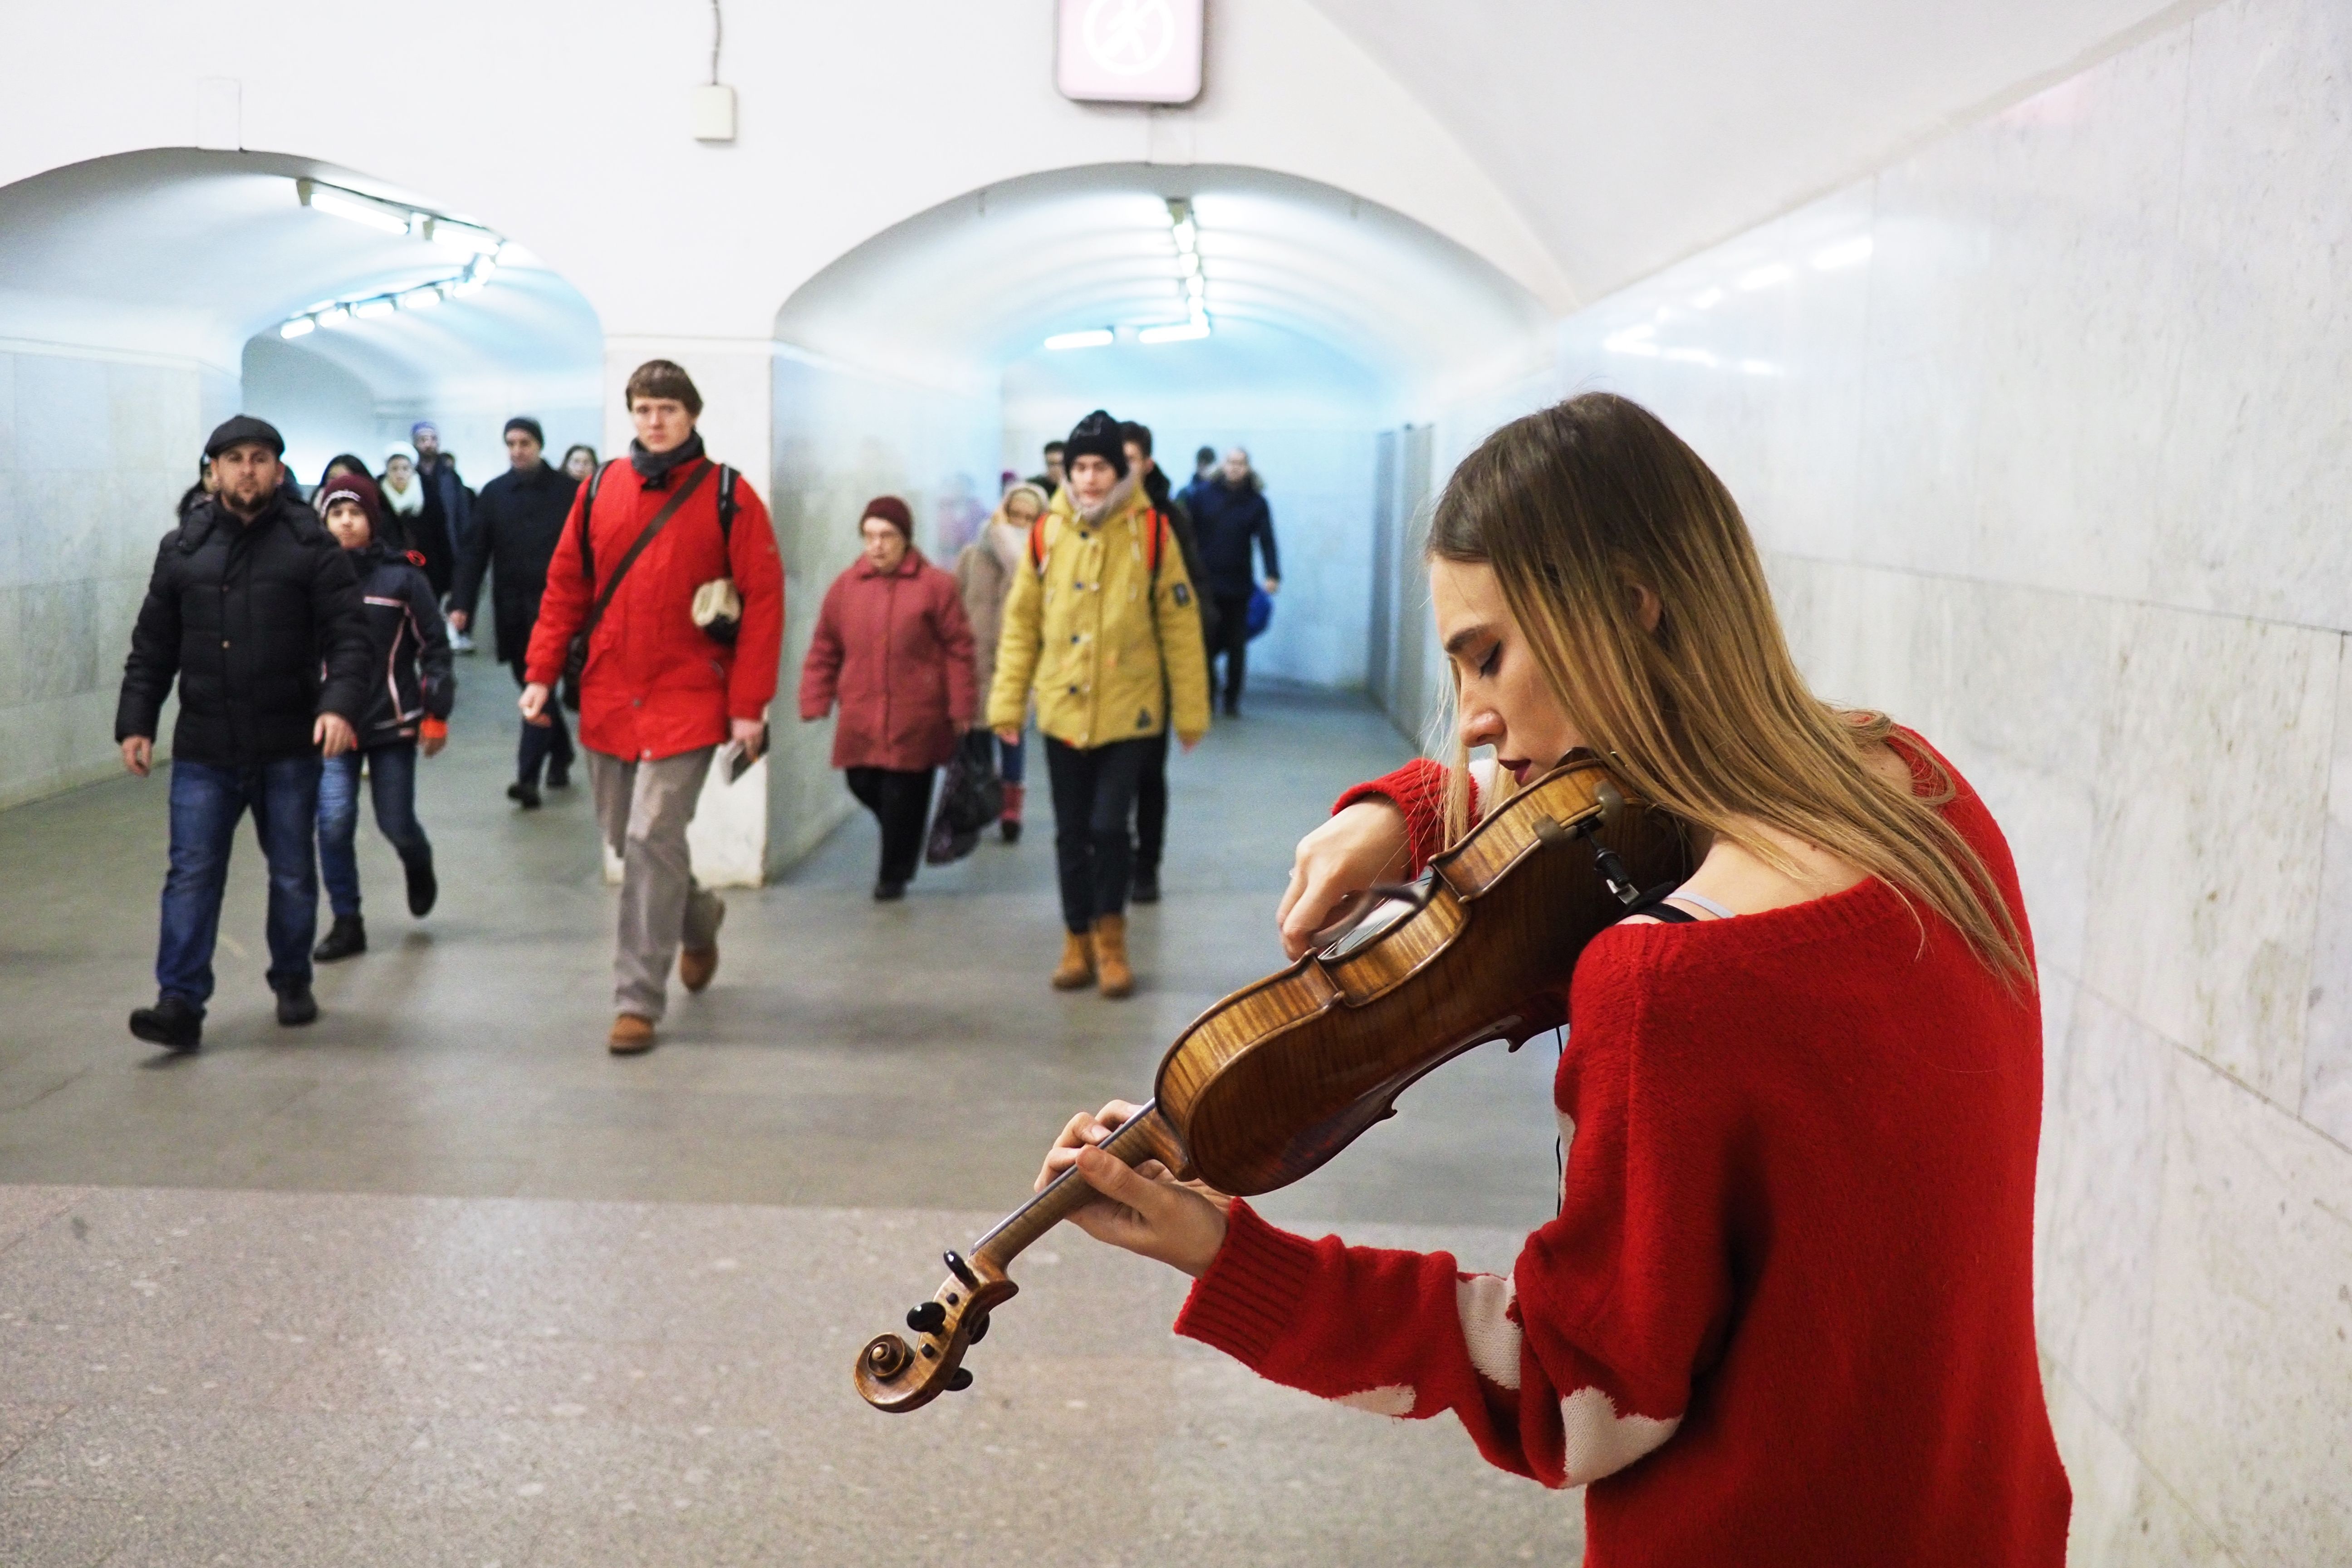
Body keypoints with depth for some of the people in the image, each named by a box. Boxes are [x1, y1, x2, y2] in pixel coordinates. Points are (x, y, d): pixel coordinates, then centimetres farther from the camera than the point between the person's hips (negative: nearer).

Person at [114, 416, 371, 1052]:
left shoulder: (311, 544, -3)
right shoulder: (182, 548, 6)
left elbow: (348, 633, -8)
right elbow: (153, 647, 11)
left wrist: (340, 702, -23)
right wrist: (136, 722, 5)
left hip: (289, 747, -1)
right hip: (203, 748, 2)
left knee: (293, 873, 12)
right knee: (192, 875, -2)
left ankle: (292, 983, 29)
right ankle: (181, 1003, -1)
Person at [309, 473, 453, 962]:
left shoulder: (402, 575, -6)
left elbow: (434, 647, -2)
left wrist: (437, 715, -4)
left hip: (393, 722, -1)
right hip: (333, 723, 1)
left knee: (396, 824, 6)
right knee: (334, 823, -7)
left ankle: (418, 866, 42)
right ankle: (346, 923, 7)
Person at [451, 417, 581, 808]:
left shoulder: (568, 490, -3)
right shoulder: (493, 493, 7)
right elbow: (476, 553, 2)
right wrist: (461, 604, -7)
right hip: (512, 609, 4)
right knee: (531, 685, 13)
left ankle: (528, 777, -9)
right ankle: (561, 753, 33)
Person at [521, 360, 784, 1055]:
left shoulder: (727, 495, -4)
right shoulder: (600, 489, 7)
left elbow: (764, 601, -7)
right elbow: (564, 586, 11)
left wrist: (749, 704, -11)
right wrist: (541, 673, 4)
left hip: (688, 699, -5)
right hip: (608, 697, 5)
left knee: (652, 839, -11)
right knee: (625, 837, 14)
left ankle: (638, 1001, -2)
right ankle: (700, 918, 43)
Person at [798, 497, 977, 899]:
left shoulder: (935, 585, -2)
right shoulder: (845, 586, 7)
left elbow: (959, 649, -2)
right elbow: (824, 651, 11)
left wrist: (961, 710, -4)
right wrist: (814, 703, 6)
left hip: (914, 718, -3)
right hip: (860, 717, 4)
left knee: (902, 796, 0)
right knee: (863, 785, 6)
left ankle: (894, 874, 18)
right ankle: (900, 848, 33)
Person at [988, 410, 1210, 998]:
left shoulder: (1150, 532, -6)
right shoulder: (1048, 532, -1)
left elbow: (1179, 625, -2)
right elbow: (1021, 623, 4)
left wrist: (1191, 711, -1)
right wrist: (1007, 701, 2)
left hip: (1129, 711, -2)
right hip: (1063, 710, 2)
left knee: (1108, 826, -9)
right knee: (1071, 834, 10)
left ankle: (1110, 934, 15)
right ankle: (1078, 943, 27)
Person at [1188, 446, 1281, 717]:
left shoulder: (1256, 502, 0)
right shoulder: (1202, 494, -2)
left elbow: (1266, 540, -7)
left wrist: (1273, 575, -21)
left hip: (1238, 586, 1)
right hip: (1205, 583, -1)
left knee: (1236, 646, 8)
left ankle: (1232, 700, 18)